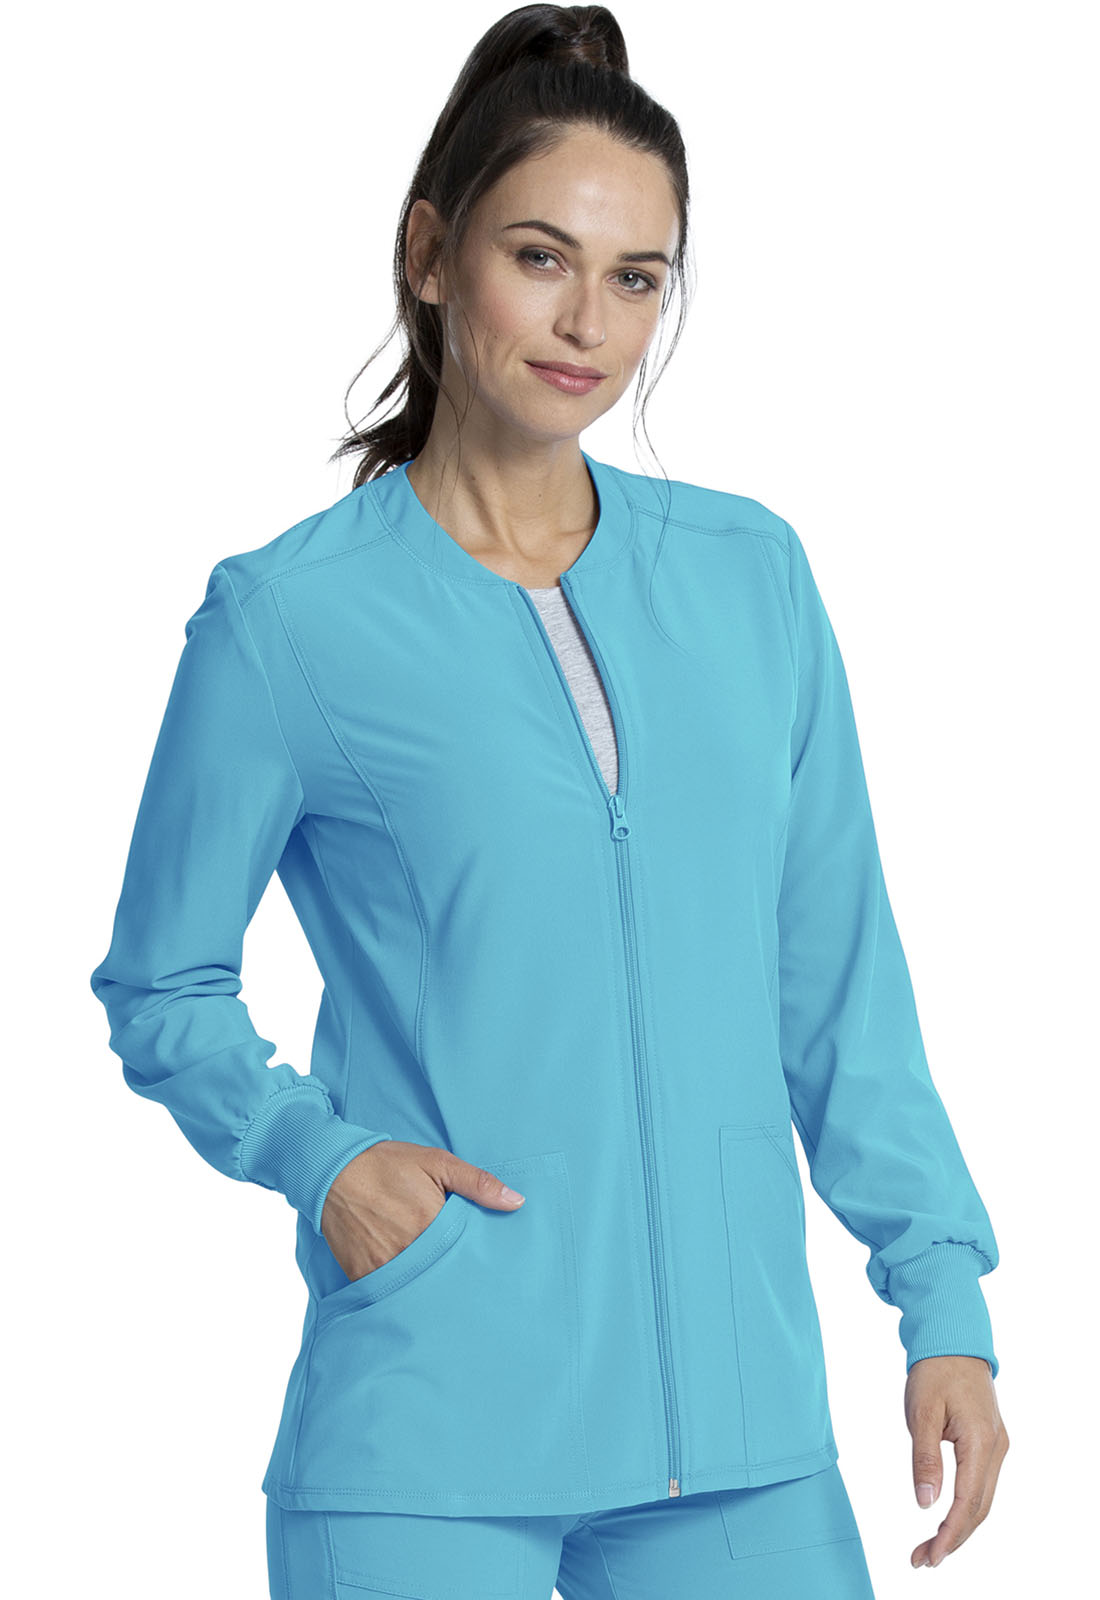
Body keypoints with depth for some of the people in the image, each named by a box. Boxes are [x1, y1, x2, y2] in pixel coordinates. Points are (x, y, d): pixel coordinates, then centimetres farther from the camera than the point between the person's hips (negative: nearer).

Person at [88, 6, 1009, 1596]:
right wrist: (316, 1154, -12)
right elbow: (164, 991, 5)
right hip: (430, 1434, -3)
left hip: (742, 1416, 3)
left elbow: (842, 983, 10)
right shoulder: (290, 616, -3)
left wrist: (945, 1297, 6)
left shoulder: (750, 574, 7)